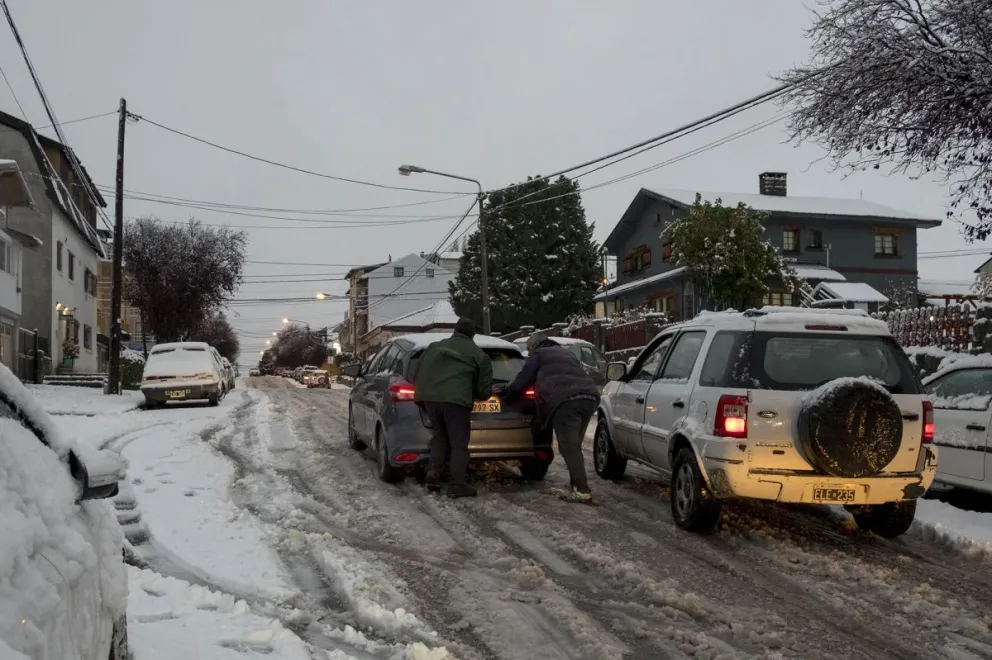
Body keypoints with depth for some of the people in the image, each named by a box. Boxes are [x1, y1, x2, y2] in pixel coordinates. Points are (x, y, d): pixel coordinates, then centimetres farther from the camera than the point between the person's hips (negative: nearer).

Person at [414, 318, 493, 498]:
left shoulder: (436, 346, 24)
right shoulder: (478, 354, 13)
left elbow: (419, 374, 21)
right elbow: (484, 390, 11)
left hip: (430, 396, 4)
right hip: (456, 399, -4)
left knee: (440, 435, 22)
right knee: (458, 443, 4)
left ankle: (433, 473, 10)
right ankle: (457, 485, 0)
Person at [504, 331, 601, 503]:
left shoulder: (538, 355, 16)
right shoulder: (566, 353, 35)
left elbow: (523, 380, 15)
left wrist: (508, 395, 32)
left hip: (566, 401, -7)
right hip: (590, 397, 7)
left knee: (569, 448, -6)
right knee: (573, 447, 15)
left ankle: (582, 491, -12)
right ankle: (578, 487, 12)